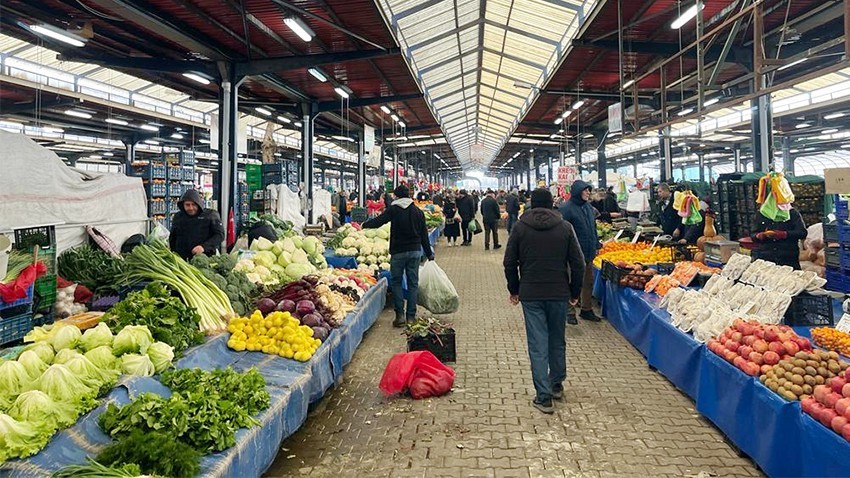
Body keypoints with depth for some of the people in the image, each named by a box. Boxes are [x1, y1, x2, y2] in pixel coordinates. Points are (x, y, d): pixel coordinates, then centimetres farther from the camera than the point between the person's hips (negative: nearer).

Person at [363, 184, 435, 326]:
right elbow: (424, 235, 10)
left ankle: (400, 314, 2)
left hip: (398, 252, -3)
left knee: (397, 282, 9)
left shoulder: (393, 209, -5)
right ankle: (411, 316, 9)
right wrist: (429, 254, 17)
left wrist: (365, 224, 15)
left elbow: (378, 221, -4)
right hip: (415, 251, 3)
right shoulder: (418, 212, 8)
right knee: (413, 283, 7)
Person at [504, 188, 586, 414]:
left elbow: (509, 262, -1)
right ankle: (557, 384, 33)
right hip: (559, 293, 2)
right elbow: (578, 263, 0)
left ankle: (544, 396, 1)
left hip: (530, 294, -2)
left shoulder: (520, 227, -1)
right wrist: (575, 292, 10)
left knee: (538, 344, 1)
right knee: (557, 340, 19)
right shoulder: (565, 227, 1)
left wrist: (514, 290, 11)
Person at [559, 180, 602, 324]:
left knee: (588, 282, 15)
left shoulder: (588, 207, 12)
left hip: (588, 253, 8)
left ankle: (587, 309, 28)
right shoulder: (566, 208, -13)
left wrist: (596, 246, 18)